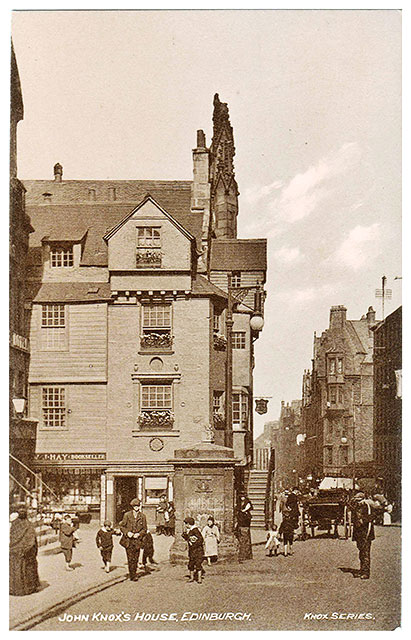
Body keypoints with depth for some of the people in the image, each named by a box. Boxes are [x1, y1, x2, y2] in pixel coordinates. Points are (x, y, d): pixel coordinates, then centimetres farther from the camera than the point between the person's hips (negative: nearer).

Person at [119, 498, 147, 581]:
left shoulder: (142, 516, 4)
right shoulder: (127, 515, 2)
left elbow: (144, 529, 9)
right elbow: (122, 526, 7)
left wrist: (139, 534, -9)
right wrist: (127, 533, -10)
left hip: (137, 540, 1)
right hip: (128, 540, -1)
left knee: (135, 558, 1)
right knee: (130, 558, -5)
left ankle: (133, 574, 12)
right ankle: (132, 575, 1)